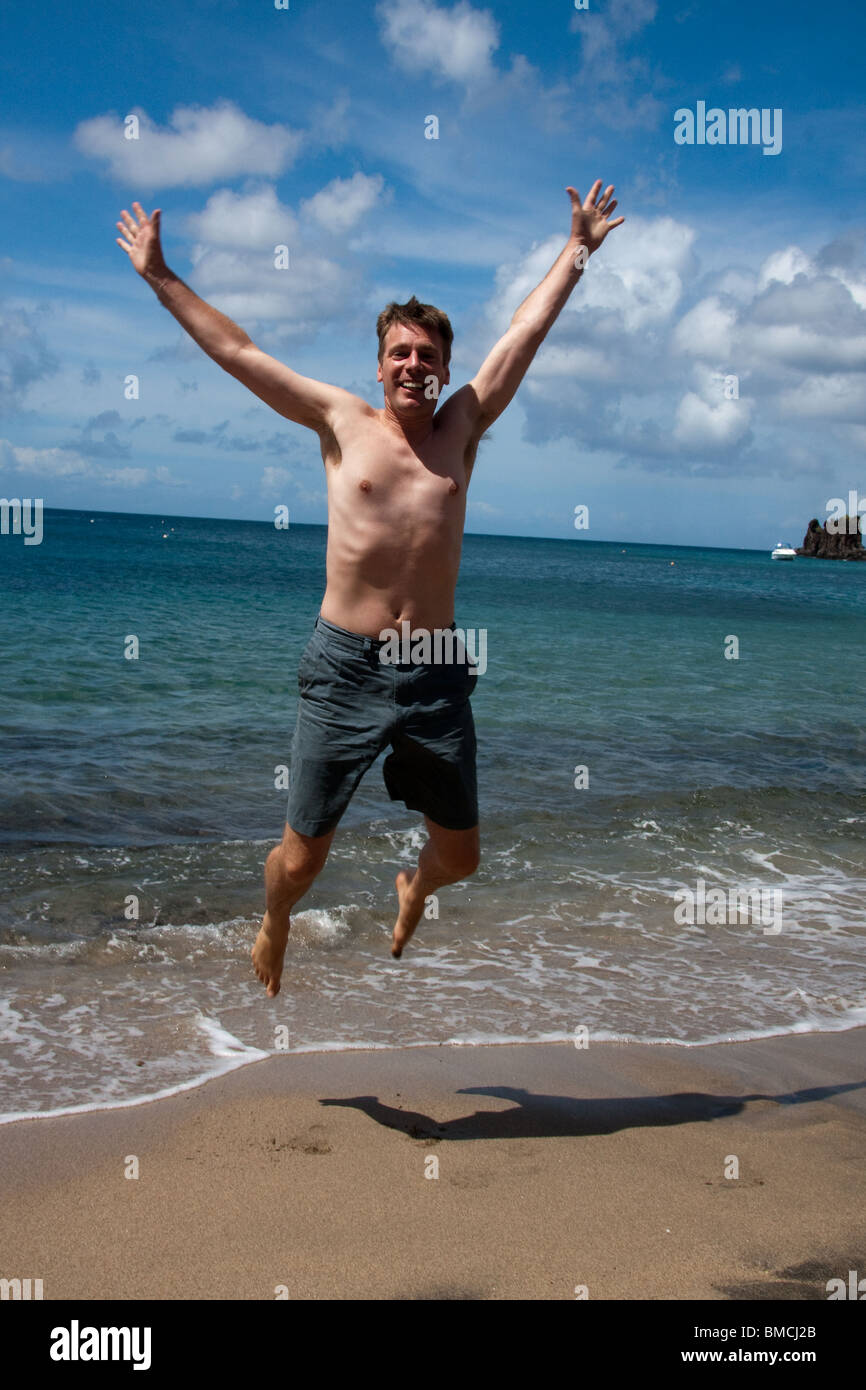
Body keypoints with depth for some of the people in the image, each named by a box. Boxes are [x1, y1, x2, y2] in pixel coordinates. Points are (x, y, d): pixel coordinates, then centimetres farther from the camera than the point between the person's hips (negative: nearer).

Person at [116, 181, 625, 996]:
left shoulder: (462, 426, 8)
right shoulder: (343, 422, 4)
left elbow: (526, 331, 14)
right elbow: (235, 351, 7)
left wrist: (578, 248, 20)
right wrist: (159, 276, 10)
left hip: (435, 674, 2)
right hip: (344, 666, -2)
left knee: (460, 857, 11)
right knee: (302, 858, 4)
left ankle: (413, 891, 48)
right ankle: (274, 929, 40)